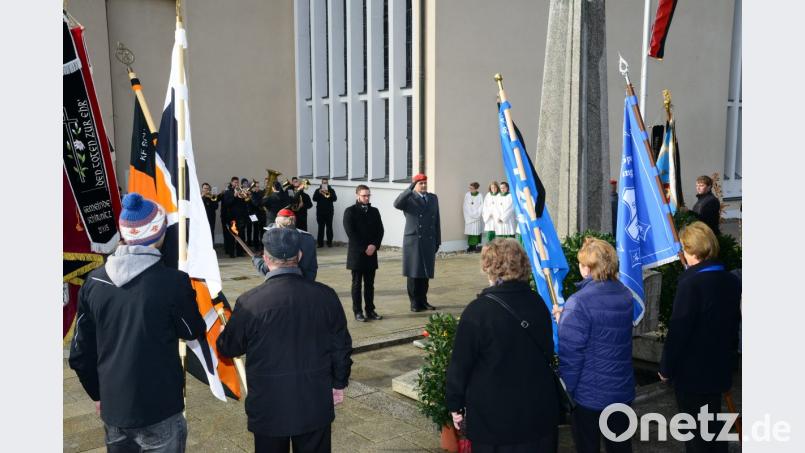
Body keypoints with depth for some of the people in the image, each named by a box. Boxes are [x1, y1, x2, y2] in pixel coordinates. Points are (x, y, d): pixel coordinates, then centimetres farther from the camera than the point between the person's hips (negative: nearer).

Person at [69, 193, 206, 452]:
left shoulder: (94, 282, -3)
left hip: (112, 407, 5)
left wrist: (98, 394, 19)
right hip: (159, 409, -4)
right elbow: (193, 332, -2)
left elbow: (80, 352, 5)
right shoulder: (173, 282, -18)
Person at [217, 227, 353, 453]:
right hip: (316, 404, 2)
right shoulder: (326, 295, -10)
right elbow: (341, 346, 0)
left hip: (269, 407, -2)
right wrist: (339, 383, 15)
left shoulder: (250, 302, -17)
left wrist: (222, 336, 23)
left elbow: (229, 348, -1)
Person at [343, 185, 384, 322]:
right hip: (356, 254, -4)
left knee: (370, 284, 9)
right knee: (357, 283, 2)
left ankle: (370, 310, 15)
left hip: (371, 253, 4)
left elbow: (380, 230, 8)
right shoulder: (350, 211, -3)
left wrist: (374, 245, -9)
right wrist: (364, 248, -14)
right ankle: (357, 312, 7)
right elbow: (351, 233, -11)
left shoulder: (374, 211, 11)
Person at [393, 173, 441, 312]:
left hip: (429, 242, 4)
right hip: (413, 241, -4)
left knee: (426, 273, 8)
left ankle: (423, 301, 19)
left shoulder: (433, 198, 14)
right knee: (413, 273, 2)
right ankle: (414, 302, 10)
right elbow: (397, 204, -24)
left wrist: (437, 241, 11)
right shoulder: (409, 198, -1)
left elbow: (437, 221, 14)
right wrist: (410, 189, -30)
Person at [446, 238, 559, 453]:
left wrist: (455, 404, 0)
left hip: (494, 416, -4)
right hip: (539, 411, 5)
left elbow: (460, 364, -13)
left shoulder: (478, 311, -18)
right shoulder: (537, 303, -1)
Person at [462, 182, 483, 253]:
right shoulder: (467, 195, 3)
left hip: (477, 217, -1)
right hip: (469, 217, 1)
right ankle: (471, 246, 0)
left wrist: (476, 213, -9)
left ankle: (477, 246, 1)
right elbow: (465, 206, 3)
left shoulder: (480, 196, 0)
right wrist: (470, 214, -5)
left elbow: (482, 206, -2)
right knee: (470, 231, -3)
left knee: (477, 231, -3)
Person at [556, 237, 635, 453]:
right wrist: (567, 319, 20)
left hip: (589, 395, -6)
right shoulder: (625, 295, 1)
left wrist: (565, 391, -8)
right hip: (622, 391, 6)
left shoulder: (579, 302, -22)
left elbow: (570, 353, -21)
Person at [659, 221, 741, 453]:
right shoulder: (732, 281, 0)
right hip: (719, 370, 7)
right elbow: (733, 323, 10)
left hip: (691, 372, -7)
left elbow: (678, 330, -20)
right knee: (714, 426, 21)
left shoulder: (691, 283, -22)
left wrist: (666, 367, -8)